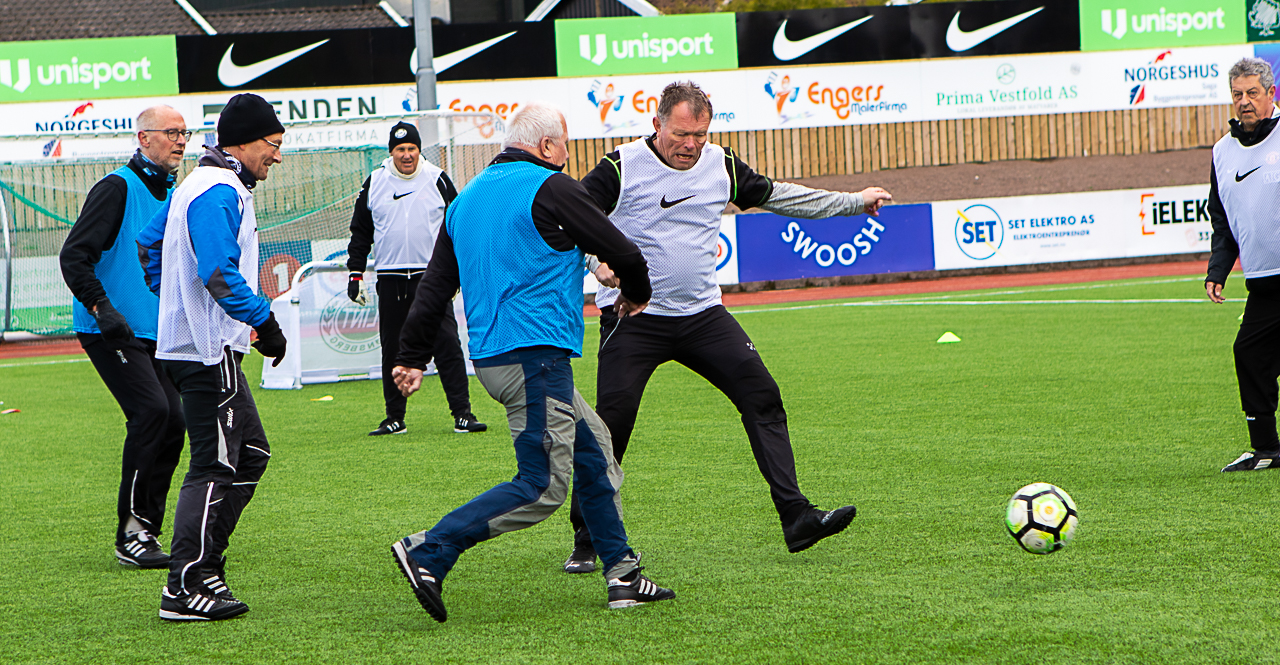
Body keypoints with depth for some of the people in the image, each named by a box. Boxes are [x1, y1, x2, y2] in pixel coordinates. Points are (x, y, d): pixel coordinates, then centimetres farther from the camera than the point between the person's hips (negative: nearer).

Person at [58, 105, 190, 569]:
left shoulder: (171, 194, 16)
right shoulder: (117, 188, -10)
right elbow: (74, 256, -15)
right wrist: (101, 307, -25)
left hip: (154, 332, 8)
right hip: (110, 332, -8)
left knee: (172, 422, -1)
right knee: (151, 410, -21)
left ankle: (146, 530, 10)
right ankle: (130, 533, -15)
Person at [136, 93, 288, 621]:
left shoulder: (199, 185, 18)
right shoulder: (220, 192, -16)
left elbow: (149, 246, 27)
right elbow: (219, 273, -25)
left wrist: (177, 306, 27)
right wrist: (264, 321, -20)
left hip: (185, 341, 11)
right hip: (209, 351, -11)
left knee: (251, 454, 15)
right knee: (214, 466, -9)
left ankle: (203, 561, 16)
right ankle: (185, 587, -9)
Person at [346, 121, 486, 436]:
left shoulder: (437, 180, 2)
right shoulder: (375, 184, 7)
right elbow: (360, 232, 14)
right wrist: (355, 272, 8)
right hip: (390, 280, 2)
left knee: (447, 345, -8)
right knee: (392, 351, 5)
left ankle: (462, 413, -6)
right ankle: (395, 419, 13)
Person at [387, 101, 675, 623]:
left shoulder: (466, 198, 16)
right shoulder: (550, 189, -7)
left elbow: (434, 285, 16)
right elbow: (621, 252, -2)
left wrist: (413, 357, 20)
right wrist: (635, 294, 19)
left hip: (491, 358, 9)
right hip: (535, 352, -9)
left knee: (594, 454, 17)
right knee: (543, 486, -10)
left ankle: (623, 578, 17)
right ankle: (429, 552, -16)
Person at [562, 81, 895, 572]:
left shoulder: (721, 167, 5)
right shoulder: (621, 168, -10)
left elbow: (778, 196, 18)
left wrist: (853, 202, 22)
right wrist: (598, 260, -28)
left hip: (702, 315, 4)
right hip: (633, 318, -4)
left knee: (762, 398, -7)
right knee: (611, 425, -10)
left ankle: (796, 518, -6)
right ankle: (588, 541, 2)